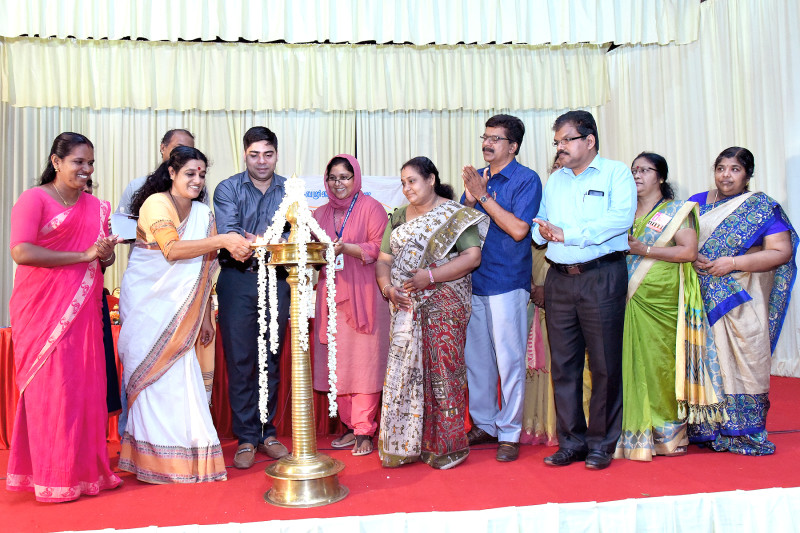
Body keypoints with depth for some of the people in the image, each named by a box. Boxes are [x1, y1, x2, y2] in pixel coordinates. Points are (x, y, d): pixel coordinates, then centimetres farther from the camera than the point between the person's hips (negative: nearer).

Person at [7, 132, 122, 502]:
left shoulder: (96, 207, 16)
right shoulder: (34, 199, -4)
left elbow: (105, 258, 22)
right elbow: (21, 252, -17)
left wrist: (106, 253, -3)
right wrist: (83, 255, -15)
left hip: (83, 311, 6)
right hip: (43, 311, -5)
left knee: (86, 387, 5)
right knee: (50, 389, -1)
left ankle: (85, 469, 17)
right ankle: (53, 476, 10)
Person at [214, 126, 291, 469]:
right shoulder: (227, 189, 4)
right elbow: (228, 233, -10)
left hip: (276, 281, 2)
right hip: (238, 282, -2)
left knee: (272, 360, 8)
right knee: (240, 360, 0)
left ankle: (267, 433, 20)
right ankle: (246, 438, 10)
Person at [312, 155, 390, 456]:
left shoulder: (371, 208, 1)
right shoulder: (320, 214, 17)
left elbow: (379, 248, -7)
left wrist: (345, 248, -19)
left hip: (363, 294, -5)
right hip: (331, 295, 5)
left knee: (364, 361, -5)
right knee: (337, 363, 3)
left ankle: (364, 430, 3)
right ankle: (350, 426, 14)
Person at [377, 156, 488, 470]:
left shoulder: (455, 215, -1)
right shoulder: (398, 217, 17)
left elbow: (473, 256, -11)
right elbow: (384, 258, 14)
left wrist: (430, 276, -18)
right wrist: (387, 286, -6)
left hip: (443, 305, -5)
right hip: (405, 308, 5)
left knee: (442, 370, -4)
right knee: (405, 371, 4)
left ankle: (448, 447, 7)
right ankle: (409, 444, 14)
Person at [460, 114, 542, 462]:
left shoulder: (526, 179, -5)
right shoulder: (476, 179, 14)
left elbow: (519, 229, -15)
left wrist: (484, 197, -13)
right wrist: (470, 198, -6)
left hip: (507, 283, -6)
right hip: (473, 282, 6)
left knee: (509, 360, 0)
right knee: (476, 358, 12)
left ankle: (509, 433, 13)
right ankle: (484, 425, 26)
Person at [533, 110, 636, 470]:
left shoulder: (616, 173, 3)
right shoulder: (554, 181, 20)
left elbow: (621, 217, -14)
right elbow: (539, 226, 19)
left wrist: (566, 233, -15)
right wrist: (542, 230, -6)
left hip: (602, 277, -5)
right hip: (559, 279, 5)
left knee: (604, 364, 0)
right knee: (563, 363, 6)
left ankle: (601, 443, 12)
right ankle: (570, 441, 16)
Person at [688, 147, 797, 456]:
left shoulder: (762, 207, 3)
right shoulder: (697, 203, 14)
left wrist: (733, 263, -14)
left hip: (741, 301, -3)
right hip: (702, 300, 3)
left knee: (742, 361, -5)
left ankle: (743, 431, 5)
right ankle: (706, 428, 11)